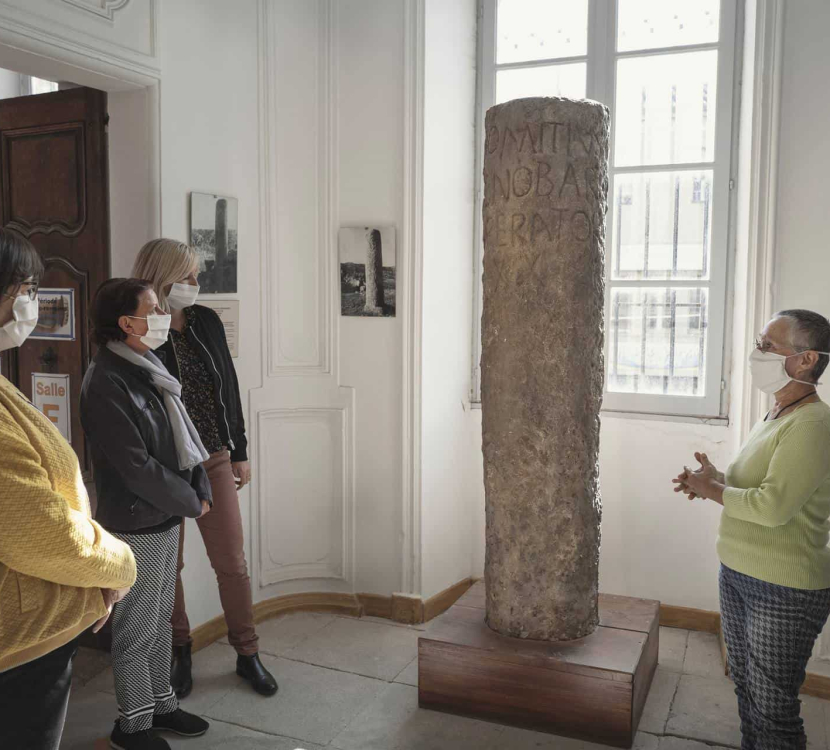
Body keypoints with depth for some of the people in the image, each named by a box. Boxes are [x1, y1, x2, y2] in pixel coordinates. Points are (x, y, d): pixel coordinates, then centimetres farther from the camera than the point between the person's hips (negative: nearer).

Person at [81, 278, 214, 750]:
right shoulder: (107, 382, -20)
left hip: (167, 516, 9)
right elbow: (135, 466, -22)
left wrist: (201, 490, 2)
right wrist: (190, 502, -12)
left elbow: (183, 435, 12)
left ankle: (162, 704, 36)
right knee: (137, 629, 7)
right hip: (136, 523, -9)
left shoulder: (149, 369, 8)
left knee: (161, 618, 20)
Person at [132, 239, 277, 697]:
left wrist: (239, 452, 10)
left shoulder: (206, 322, 2)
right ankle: (179, 654, 31)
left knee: (232, 563, 7)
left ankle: (247, 655, 23)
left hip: (214, 461, 3)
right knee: (168, 566, 11)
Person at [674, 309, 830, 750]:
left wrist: (713, 489, -14)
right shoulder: (772, 420, 9)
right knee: (746, 687, 22)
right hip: (737, 576, 9)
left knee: (772, 708, 5)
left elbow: (773, 506, -29)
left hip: (784, 592, -9)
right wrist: (715, 480, 1)